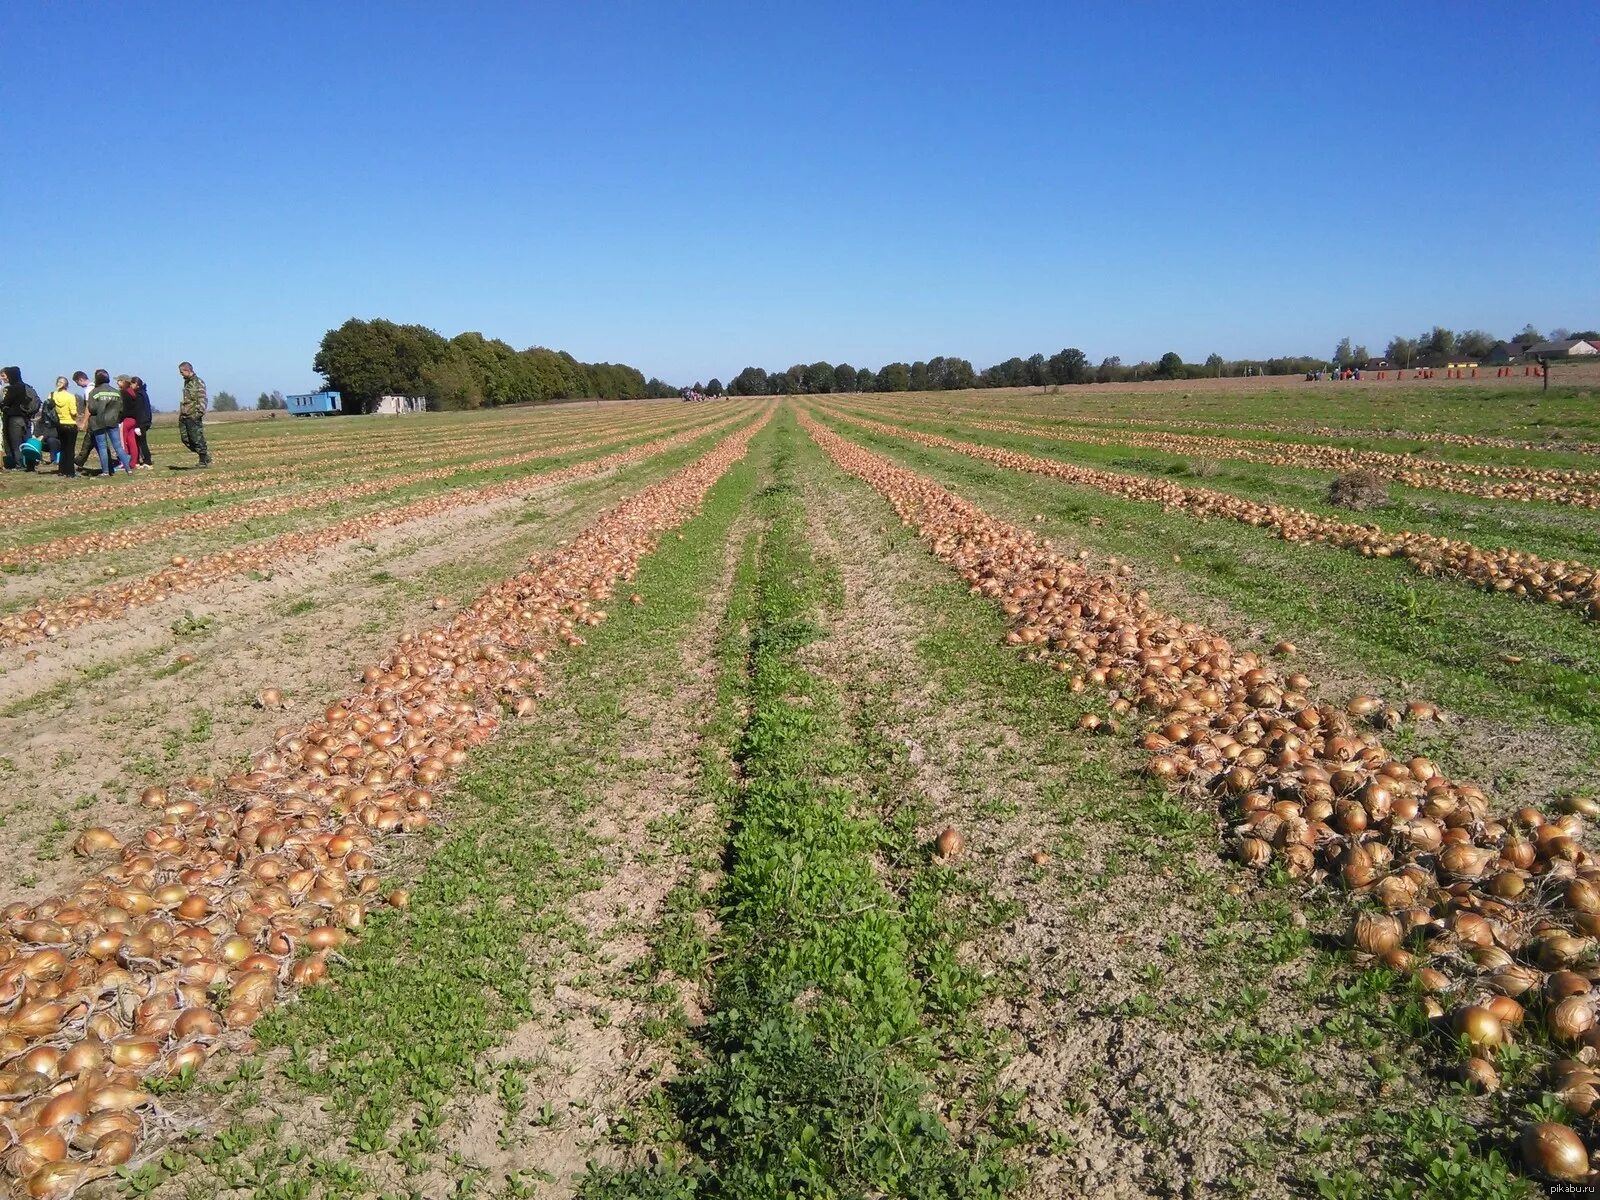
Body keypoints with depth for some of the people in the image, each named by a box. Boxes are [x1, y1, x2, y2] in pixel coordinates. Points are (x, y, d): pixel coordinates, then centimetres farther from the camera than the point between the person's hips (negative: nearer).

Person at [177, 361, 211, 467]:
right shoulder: (186, 382, 19)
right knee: (185, 439, 4)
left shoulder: (198, 382, -7)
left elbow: (202, 399, -14)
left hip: (193, 416, -9)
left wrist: (199, 412, -23)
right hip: (184, 416, 9)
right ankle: (205, 454, 14)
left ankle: (205, 460, 2)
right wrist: (181, 413, 22)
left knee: (197, 439, -6)